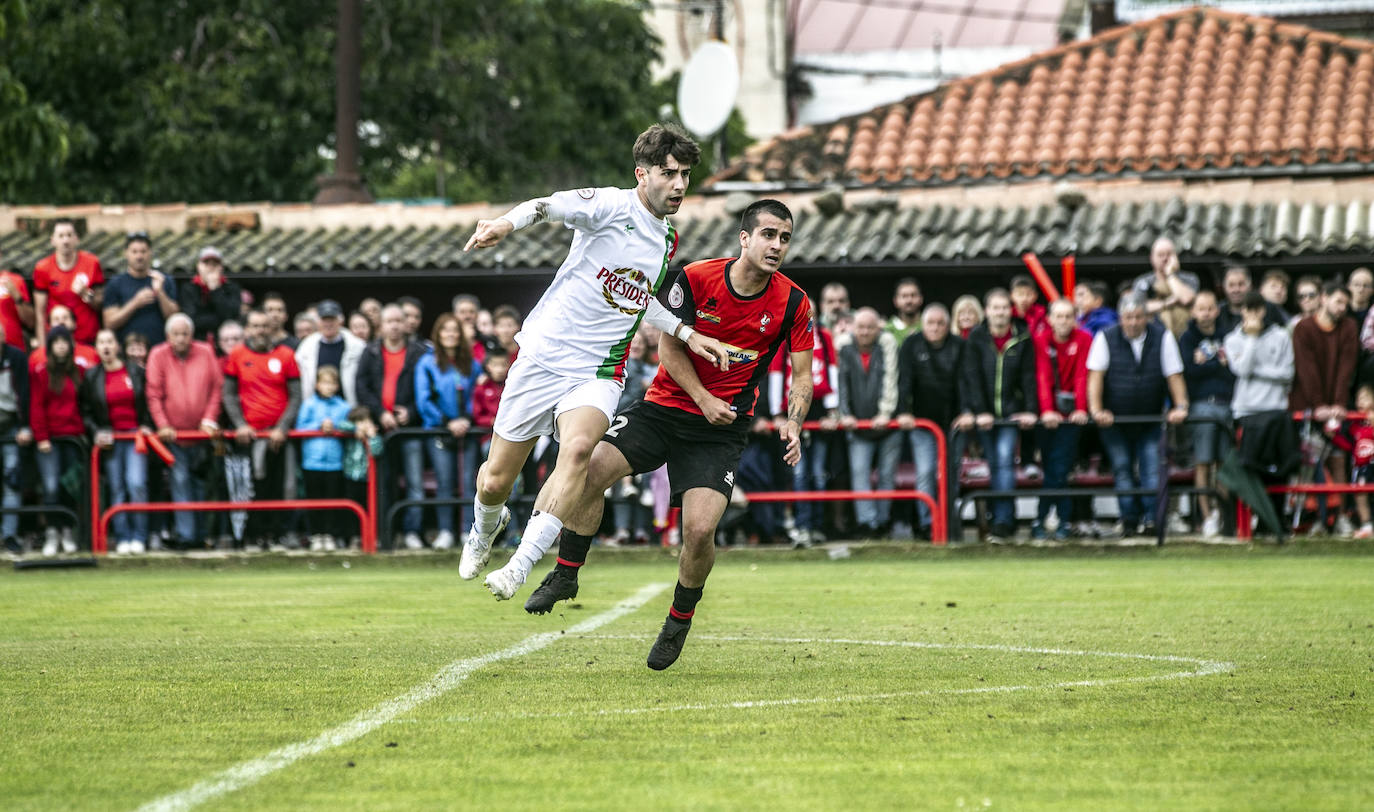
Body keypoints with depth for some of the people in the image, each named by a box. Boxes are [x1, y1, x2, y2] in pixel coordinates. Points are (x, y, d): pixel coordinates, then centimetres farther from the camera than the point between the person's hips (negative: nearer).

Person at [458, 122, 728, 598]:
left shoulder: (667, 243, 12)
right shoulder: (613, 206, -9)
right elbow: (549, 206, -28)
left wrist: (686, 334, 18)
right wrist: (507, 224, -49)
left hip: (597, 375, 3)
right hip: (543, 357, -3)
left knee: (578, 447, -30)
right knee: (495, 482, 5)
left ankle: (520, 567, -31)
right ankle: (487, 524, 44)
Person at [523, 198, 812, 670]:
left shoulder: (792, 304, -7)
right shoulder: (697, 279, -10)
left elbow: (801, 375, 1)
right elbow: (670, 347, -3)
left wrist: (793, 424, -16)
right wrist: (704, 398, -15)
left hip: (723, 432, -1)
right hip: (665, 405, 1)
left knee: (700, 529, -18)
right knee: (591, 469, -20)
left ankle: (680, 618, 11)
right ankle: (566, 575, 1)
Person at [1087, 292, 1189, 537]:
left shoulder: (1162, 337, -4)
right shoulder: (1106, 338, -7)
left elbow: (1174, 375, -1)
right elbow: (1096, 375, -10)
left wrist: (1181, 407, -11)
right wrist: (1096, 410, -20)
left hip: (1151, 419, 0)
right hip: (1114, 419, 0)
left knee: (1152, 469, -8)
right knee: (1122, 470, 2)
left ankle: (1151, 519, -4)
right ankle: (1129, 519, 10)